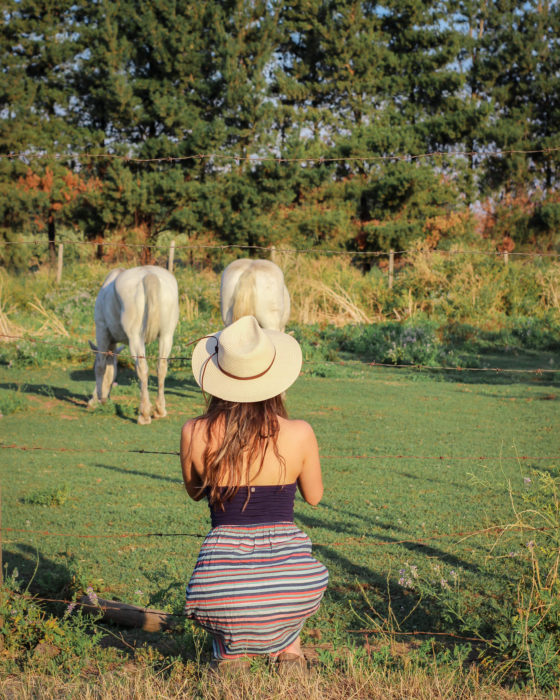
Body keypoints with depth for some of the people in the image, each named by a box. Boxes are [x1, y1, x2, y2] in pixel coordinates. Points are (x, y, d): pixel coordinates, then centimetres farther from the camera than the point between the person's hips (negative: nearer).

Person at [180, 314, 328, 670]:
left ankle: (230, 654, 19)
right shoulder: (299, 434, -7)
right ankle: (289, 649, 28)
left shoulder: (195, 434, -5)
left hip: (224, 587, 0)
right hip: (293, 591, 0)